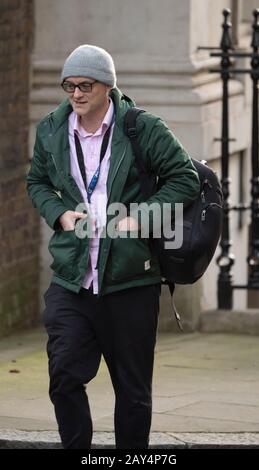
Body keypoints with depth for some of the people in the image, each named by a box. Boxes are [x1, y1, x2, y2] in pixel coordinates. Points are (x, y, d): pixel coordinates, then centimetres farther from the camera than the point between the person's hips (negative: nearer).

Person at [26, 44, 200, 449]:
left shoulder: (144, 128, -5)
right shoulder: (51, 131, 6)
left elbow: (186, 178, -1)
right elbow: (36, 182, 21)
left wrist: (140, 217, -12)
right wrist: (59, 213, 0)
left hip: (130, 279, -2)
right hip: (70, 282, 2)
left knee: (133, 390, 7)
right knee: (64, 377, -7)